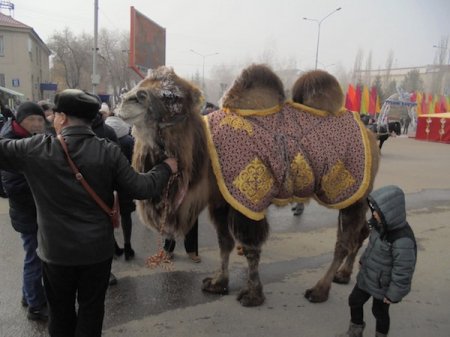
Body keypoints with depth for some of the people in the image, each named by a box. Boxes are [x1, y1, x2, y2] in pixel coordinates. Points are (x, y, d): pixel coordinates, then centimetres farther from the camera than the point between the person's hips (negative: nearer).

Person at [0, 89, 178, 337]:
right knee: (91, 307, 17)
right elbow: (141, 189, -13)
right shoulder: (109, 151, -13)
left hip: (56, 249, 0)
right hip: (98, 248, 0)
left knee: (60, 309, 20)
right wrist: (166, 167, 4)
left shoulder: (36, 148, -14)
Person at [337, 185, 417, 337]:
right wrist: (363, 260, 19)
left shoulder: (403, 240, -35)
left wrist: (394, 294, -18)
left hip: (382, 286, -8)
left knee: (379, 311, 17)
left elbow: (403, 271, -28)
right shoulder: (382, 225, -11)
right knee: (354, 301, 21)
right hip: (366, 277, 8)